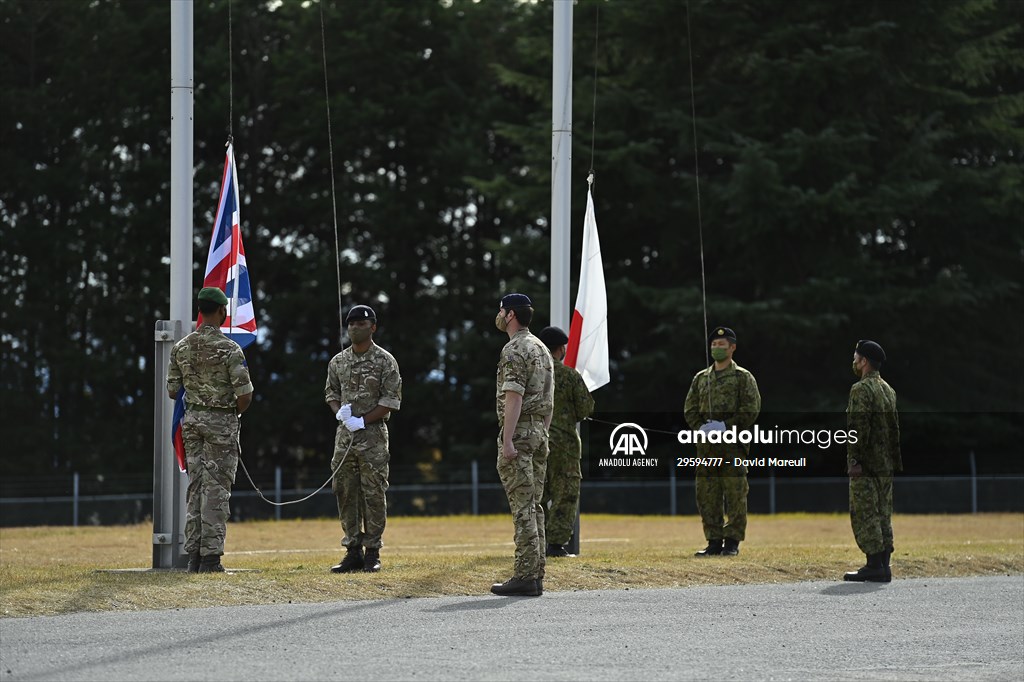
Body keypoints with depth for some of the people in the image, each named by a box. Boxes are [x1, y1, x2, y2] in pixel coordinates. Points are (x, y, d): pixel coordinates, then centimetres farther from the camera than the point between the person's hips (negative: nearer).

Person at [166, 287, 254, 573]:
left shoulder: (181, 347, 3)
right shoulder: (229, 349, -13)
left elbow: (172, 390, 6)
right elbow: (245, 394, -15)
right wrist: (235, 412, 5)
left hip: (192, 420, 5)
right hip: (221, 422, -5)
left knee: (195, 486, 10)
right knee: (216, 489, -3)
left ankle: (194, 555, 9)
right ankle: (210, 556, -5)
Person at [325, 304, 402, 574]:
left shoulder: (385, 361, -4)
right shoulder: (338, 361, 11)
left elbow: (391, 401, -7)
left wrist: (363, 421, -14)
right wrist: (339, 412, -2)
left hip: (373, 433, -5)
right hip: (344, 433, 5)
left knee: (373, 494, -4)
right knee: (345, 493, 4)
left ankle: (372, 553, 1)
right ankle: (353, 551, 11)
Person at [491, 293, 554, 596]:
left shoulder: (514, 349, -12)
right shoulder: (542, 349, 17)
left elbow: (514, 398, -19)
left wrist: (507, 440, -22)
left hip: (518, 433, -9)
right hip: (540, 433, 9)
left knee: (522, 507, -9)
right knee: (534, 505, 10)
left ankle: (525, 577, -11)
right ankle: (536, 575, 10)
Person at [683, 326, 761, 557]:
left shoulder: (743, 377, 2)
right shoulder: (701, 378, 16)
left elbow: (751, 410, -6)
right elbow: (690, 408, 15)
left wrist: (727, 426, -15)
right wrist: (701, 427, -4)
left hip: (733, 444, -5)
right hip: (706, 445, 5)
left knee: (735, 495, -5)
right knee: (707, 496, 4)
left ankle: (732, 542, 0)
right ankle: (714, 542, 10)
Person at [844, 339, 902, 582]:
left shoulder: (861, 389, -13)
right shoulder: (888, 390, 15)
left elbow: (859, 428, -20)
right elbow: (895, 428, 16)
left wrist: (854, 460, -19)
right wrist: (895, 461, 18)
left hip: (865, 464, -9)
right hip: (885, 463, 9)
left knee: (864, 515, -6)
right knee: (882, 514, 10)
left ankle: (875, 565, -8)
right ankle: (883, 564, 11)